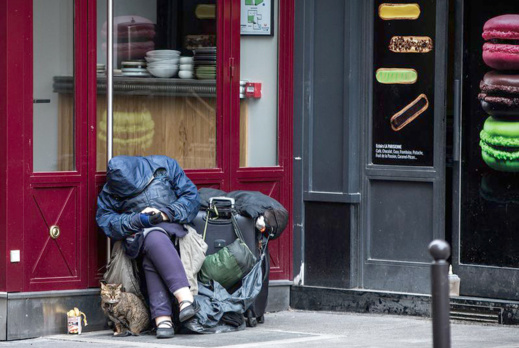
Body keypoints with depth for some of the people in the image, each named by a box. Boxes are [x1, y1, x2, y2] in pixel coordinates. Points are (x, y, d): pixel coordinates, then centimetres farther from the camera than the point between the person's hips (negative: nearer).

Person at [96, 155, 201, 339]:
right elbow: (104, 220, -3)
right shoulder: (110, 191, 5)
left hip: (170, 226, 0)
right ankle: (184, 296, -52)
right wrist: (137, 220, -15)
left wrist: (166, 213, -12)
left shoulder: (165, 166, 3)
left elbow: (191, 196, 3)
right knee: (154, 239, -39)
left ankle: (162, 317, -50)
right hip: (138, 234, 0)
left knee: (151, 259, -36)